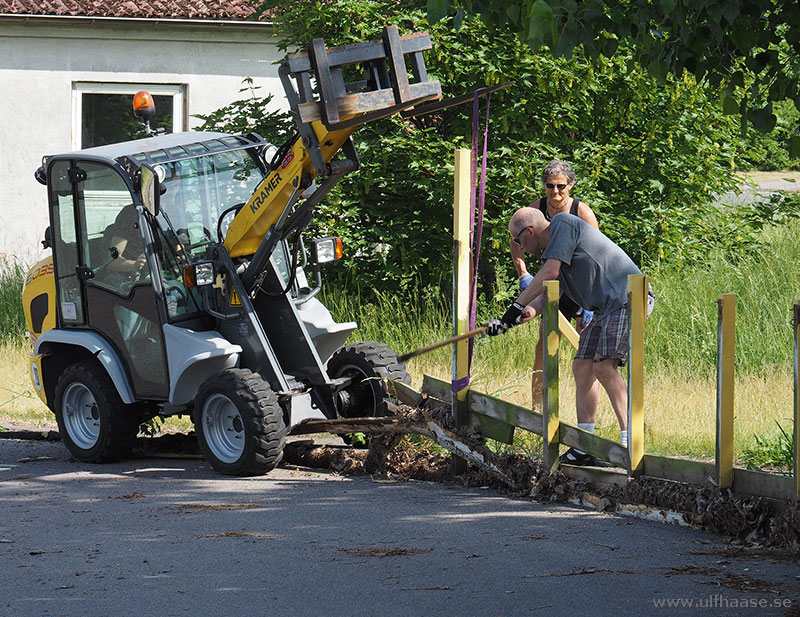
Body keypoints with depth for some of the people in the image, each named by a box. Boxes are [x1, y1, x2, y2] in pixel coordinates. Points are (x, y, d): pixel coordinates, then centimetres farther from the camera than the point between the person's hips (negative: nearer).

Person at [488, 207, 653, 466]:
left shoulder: (563, 223, -7)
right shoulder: (551, 249, 20)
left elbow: (550, 273, -13)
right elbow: (544, 297, 15)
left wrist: (517, 306, -7)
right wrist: (507, 322, 0)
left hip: (629, 299, -10)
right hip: (605, 308, 10)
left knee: (604, 366, -20)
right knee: (582, 367, 5)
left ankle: (630, 442, -21)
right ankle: (584, 449, 7)